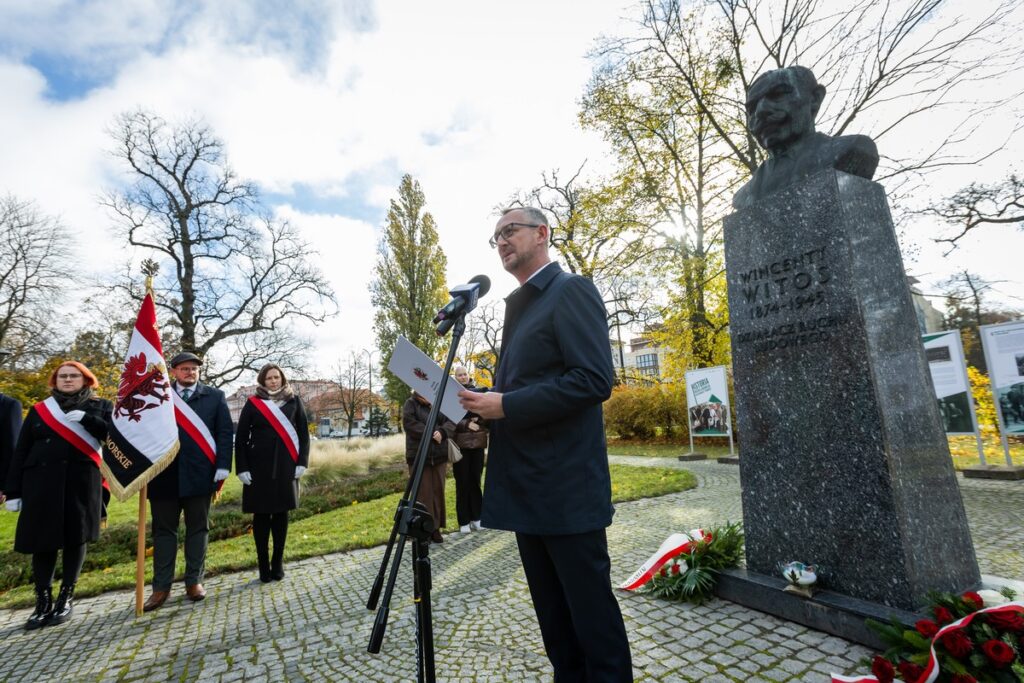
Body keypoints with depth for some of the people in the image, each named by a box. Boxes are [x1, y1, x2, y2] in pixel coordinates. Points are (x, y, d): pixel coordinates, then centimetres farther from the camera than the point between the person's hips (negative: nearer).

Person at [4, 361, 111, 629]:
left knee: (75, 538, 3)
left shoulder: (100, 406, 8)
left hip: (81, 483, -2)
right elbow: (20, 453, 10)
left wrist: (86, 418, -18)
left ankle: (65, 599, 15)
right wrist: (13, 490, 4)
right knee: (42, 539, 3)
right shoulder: (39, 410, 13)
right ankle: (43, 602, 14)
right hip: (41, 483, 2)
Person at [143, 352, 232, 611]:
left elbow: (225, 432, 2)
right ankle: (161, 586, 19)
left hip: (200, 472, 0)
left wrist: (223, 466, -7)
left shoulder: (215, 396, 6)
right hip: (164, 473, 1)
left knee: (197, 528, 9)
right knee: (163, 529, 8)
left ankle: (194, 581, 20)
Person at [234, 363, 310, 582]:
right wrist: (242, 467, -5)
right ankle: (263, 565, 16)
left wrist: (302, 462, -3)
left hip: (286, 466, 1)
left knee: (281, 513, 7)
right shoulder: (252, 404, 2)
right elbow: (240, 437, 2)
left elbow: (304, 433, 5)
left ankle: (278, 563, 19)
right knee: (261, 515, 4)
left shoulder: (293, 401, 5)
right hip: (259, 467, -1)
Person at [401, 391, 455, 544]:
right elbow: (409, 423, -14)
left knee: (438, 492, 8)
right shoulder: (411, 403, 1)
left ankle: (435, 528, 19)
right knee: (422, 493, -1)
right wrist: (431, 433, -18)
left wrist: (442, 432, -19)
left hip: (439, 455, 4)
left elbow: (451, 422, 1)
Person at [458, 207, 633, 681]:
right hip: (527, 486, 9)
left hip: (566, 484, -8)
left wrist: (505, 406, -19)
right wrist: (484, 401, 4)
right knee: (551, 611, 19)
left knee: (590, 604, 6)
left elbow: (595, 380, -19)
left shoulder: (572, 290, -8)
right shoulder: (518, 306, 18)